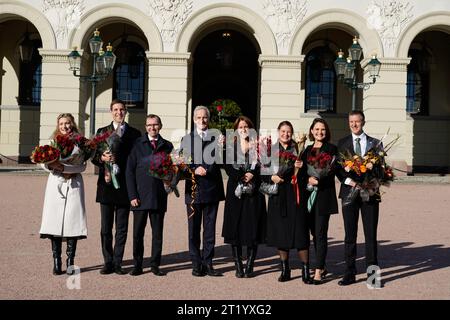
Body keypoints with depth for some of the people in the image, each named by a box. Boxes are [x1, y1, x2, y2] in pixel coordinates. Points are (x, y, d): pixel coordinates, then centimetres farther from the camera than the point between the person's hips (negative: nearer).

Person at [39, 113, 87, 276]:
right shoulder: (53, 142, 11)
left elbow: (82, 166, -5)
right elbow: (44, 163, 7)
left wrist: (63, 167, -17)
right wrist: (51, 165, -15)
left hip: (74, 185, -1)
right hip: (56, 184, 2)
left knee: (72, 222, -4)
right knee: (55, 221, -3)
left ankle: (70, 262, 4)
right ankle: (56, 262, 3)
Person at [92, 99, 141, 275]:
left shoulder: (134, 133, 7)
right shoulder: (102, 132, 12)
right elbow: (94, 156, 6)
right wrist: (102, 158, -14)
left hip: (125, 185, -1)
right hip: (106, 185, 1)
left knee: (122, 228, 4)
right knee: (106, 228, 4)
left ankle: (117, 262, 12)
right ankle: (108, 262, 13)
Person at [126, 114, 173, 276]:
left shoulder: (167, 146, 9)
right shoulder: (137, 144, 3)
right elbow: (130, 171, 0)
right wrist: (132, 195, -6)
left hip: (159, 196, 2)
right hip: (140, 196, -1)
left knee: (157, 233, 6)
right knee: (138, 233, 3)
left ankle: (155, 265, 17)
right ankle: (137, 265, 14)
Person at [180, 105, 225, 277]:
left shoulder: (216, 138, 5)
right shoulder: (186, 139, 7)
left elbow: (218, 162, 0)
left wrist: (206, 170, -18)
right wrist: (194, 170, -14)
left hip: (211, 189, 0)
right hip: (193, 189, 0)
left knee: (210, 228, 6)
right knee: (194, 229, 5)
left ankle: (208, 263, 14)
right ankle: (196, 264, 14)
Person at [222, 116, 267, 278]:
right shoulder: (230, 147, 9)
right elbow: (229, 168, -2)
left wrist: (252, 175, -13)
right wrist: (243, 177, -15)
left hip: (254, 193, 0)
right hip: (235, 192, 0)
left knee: (253, 228, -2)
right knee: (235, 227, -1)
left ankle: (249, 265, 5)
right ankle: (238, 266, 6)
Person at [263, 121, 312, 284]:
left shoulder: (298, 150, 6)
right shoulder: (270, 151, 9)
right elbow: (263, 173, 9)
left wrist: (299, 168, -14)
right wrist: (272, 177, -9)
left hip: (295, 195, -2)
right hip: (278, 196, 2)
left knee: (299, 231, -5)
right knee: (280, 231, 4)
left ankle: (305, 270, 2)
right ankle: (285, 269, 15)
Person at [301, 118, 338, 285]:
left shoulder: (331, 148, 2)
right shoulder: (307, 149, 16)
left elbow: (332, 171, -6)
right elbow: (302, 169, 9)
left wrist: (319, 180, -20)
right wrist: (309, 179, -11)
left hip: (324, 195, -5)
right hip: (308, 195, 5)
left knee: (320, 233, -7)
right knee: (315, 233, 9)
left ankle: (318, 271, -7)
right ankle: (322, 267, 20)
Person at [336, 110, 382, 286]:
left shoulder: (375, 143, 8)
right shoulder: (342, 143, 8)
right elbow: (337, 168, 2)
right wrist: (350, 182, -12)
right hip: (349, 192, 0)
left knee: (371, 235, 3)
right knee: (350, 235, 4)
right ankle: (350, 274, 9)